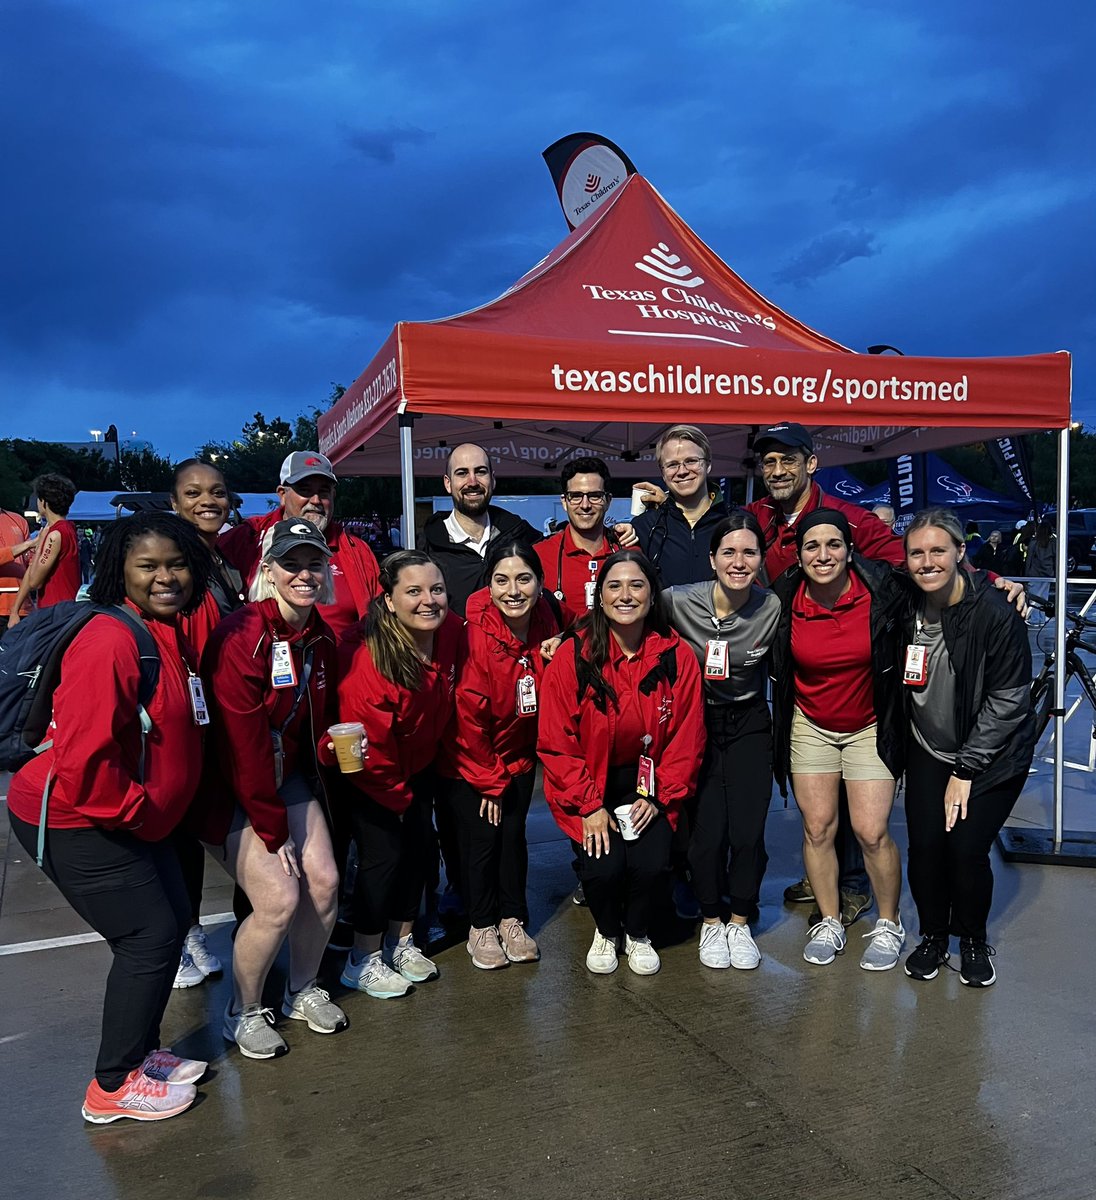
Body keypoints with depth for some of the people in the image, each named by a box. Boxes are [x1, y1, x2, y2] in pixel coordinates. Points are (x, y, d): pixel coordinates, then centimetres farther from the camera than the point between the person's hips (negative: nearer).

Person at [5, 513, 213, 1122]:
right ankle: (113, 1087, 17)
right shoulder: (111, 640, -26)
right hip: (74, 821, -9)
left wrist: (149, 809, 11)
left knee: (173, 920, 15)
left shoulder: (170, 635, 5)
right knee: (150, 937, -3)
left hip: (132, 817, 9)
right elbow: (83, 758, -30)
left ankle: (142, 1051, 35)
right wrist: (135, 812, -18)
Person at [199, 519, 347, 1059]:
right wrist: (273, 830, -17)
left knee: (324, 882, -1)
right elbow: (243, 746, -23)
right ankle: (244, 1014, 14)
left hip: (288, 777, 7)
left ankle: (303, 991, 26)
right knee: (279, 899, -13)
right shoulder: (241, 638, -25)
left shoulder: (321, 638, 0)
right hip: (230, 788, -7)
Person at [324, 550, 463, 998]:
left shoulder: (452, 632, -15)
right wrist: (395, 795, -11)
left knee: (420, 844, 9)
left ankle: (400, 942, 29)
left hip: (418, 763, 7)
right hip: (366, 772, -6)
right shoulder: (367, 660, -34)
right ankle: (363, 961, 12)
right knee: (384, 852, -7)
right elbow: (371, 746, -24)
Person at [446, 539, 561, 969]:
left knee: (514, 833, 9)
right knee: (482, 836, 0)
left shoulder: (545, 622, -11)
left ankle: (513, 920, 26)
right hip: (471, 758, -4)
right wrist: (488, 781, -10)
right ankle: (482, 928, 20)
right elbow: (469, 716, -18)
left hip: (519, 753, 4)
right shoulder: (475, 635, -26)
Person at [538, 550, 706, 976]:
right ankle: (605, 932, 19)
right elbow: (556, 742, -9)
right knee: (604, 866, -18)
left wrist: (660, 797, -7)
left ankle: (637, 934, 18)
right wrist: (589, 805, -13)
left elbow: (687, 737, -1)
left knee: (652, 864, -17)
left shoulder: (677, 656, -8)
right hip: (588, 784, -1)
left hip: (649, 784, 1)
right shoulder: (572, 657, -13)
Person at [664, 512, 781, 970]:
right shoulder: (678, 602, -18)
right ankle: (711, 921, 22)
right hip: (696, 722, -1)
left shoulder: (772, 608, -13)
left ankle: (740, 922, 21)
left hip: (749, 725, 1)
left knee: (748, 831, -3)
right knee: (707, 831, -3)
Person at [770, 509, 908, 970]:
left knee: (871, 833, -5)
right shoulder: (784, 599, -11)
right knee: (817, 828, 4)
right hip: (810, 726, 2)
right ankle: (829, 923, 25)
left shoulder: (881, 587, -17)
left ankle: (889, 924, 20)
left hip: (870, 726, -2)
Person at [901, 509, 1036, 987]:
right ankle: (932, 936, 21)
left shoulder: (995, 612, -20)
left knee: (967, 847, -9)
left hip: (992, 755, -3)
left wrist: (966, 769, -14)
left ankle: (974, 941, 20)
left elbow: (1008, 700, -16)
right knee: (924, 845, -5)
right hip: (929, 751, 4)